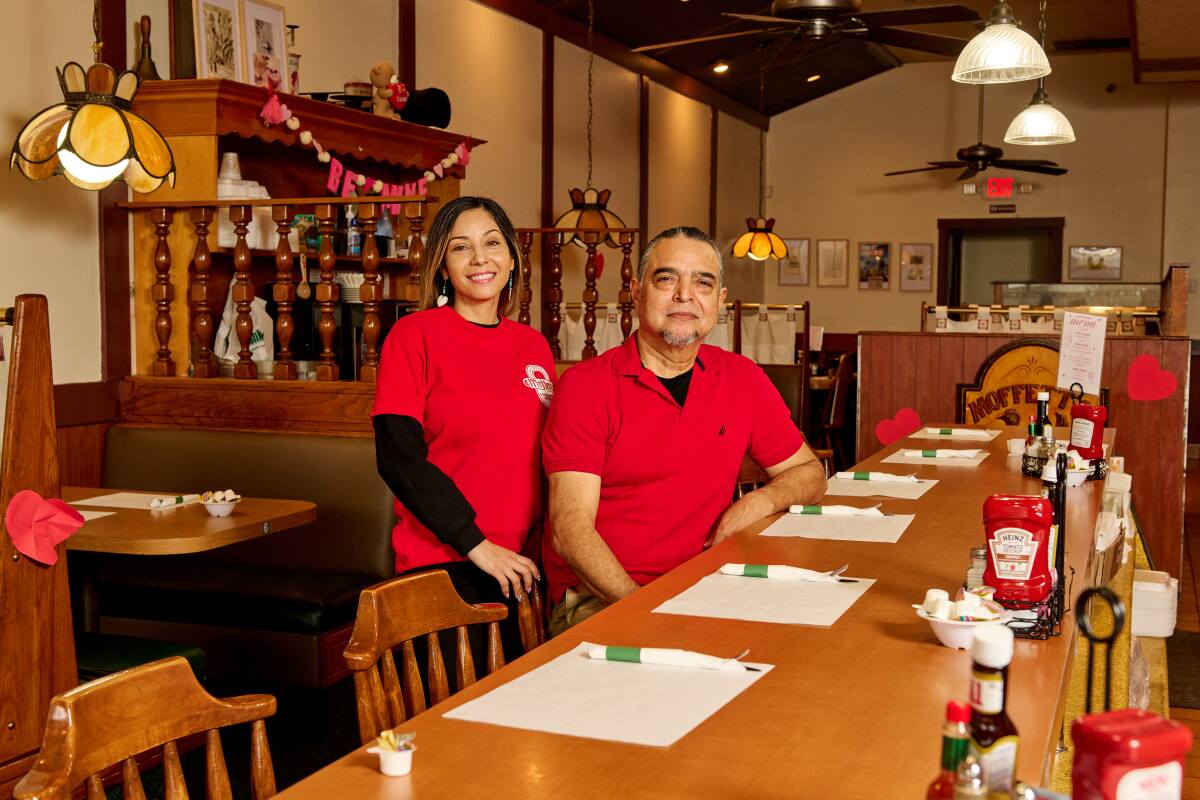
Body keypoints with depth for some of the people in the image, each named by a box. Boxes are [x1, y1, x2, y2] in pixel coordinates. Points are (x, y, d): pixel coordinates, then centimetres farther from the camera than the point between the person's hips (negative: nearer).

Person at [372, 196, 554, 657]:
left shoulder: (533, 346, 10)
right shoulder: (414, 335, -5)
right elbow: (398, 457, -11)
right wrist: (476, 544, -14)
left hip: (521, 564, 5)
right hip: (443, 563, -5)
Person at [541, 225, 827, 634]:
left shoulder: (743, 379, 8)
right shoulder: (585, 386, -5)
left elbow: (809, 473, 20)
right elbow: (571, 529, -11)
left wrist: (761, 501, -3)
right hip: (598, 597, -5)